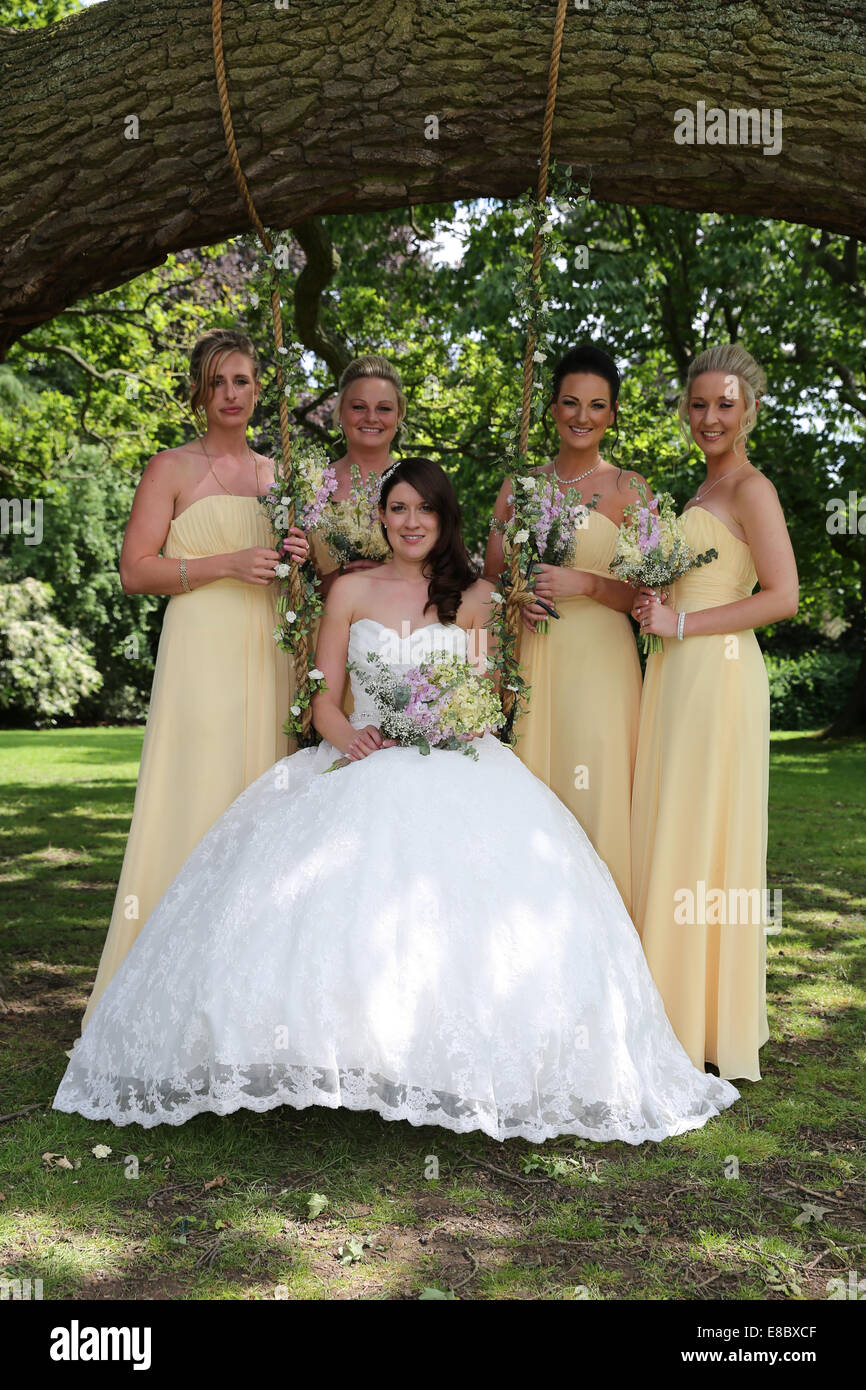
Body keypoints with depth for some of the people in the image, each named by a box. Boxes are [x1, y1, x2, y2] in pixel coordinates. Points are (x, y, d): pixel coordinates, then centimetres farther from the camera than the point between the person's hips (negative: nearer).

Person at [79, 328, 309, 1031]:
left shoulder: (277, 473, 18)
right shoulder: (172, 469, 3)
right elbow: (136, 571, -4)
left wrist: (300, 557, 4)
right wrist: (227, 564, -12)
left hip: (268, 650, 5)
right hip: (202, 649, -5)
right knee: (196, 798, -9)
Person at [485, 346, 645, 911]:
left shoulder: (628, 489, 4)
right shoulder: (518, 487, 14)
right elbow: (490, 577, 17)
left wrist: (584, 583, -15)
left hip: (599, 660, -3)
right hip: (528, 658, 3)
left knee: (591, 796, -6)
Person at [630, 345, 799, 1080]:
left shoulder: (752, 488, -7)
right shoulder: (705, 492, 20)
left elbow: (783, 595, -16)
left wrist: (680, 623, -16)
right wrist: (653, 602, 9)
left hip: (719, 674, -9)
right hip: (677, 675, 9)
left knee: (706, 835, -4)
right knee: (667, 835, 9)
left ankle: (714, 1021, 7)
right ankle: (674, 1009, 18)